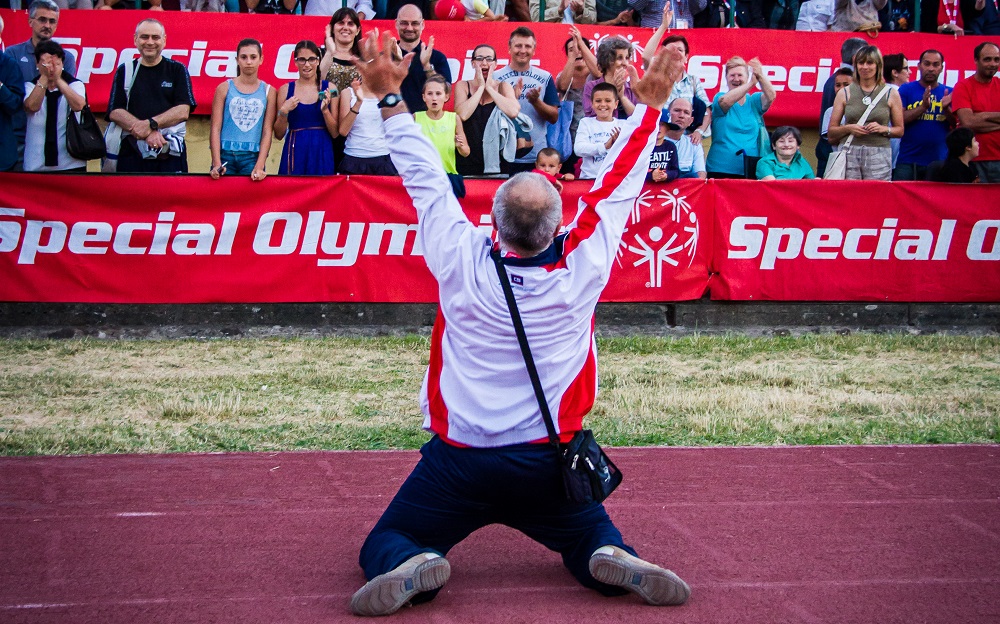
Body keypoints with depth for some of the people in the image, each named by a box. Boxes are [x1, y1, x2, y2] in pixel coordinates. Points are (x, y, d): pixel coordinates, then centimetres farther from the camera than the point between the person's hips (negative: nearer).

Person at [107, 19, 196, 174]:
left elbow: (183, 111, -1)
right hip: (132, 153, 1)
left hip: (171, 155, -1)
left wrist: (151, 124, -15)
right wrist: (147, 133, -13)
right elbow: (115, 112, 2)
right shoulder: (125, 71, 12)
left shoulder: (177, 70, 10)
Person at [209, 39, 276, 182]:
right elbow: (215, 129, 2)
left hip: (252, 157, 0)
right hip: (225, 155, 0)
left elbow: (267, 132, 2)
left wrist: (260, 166, -10)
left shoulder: (268, 92, 7)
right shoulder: (224, 88, 6)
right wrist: (216, 163, -8)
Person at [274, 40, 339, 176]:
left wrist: (325, 110, -13)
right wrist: (284, 112, -10)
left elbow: (335, 133, 1)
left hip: (322, 154, 0)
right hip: (295, 153, 0)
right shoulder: (286, 90, 4)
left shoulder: (329, 89, 3)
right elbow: (278, 135, 5)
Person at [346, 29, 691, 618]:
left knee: (383, 549, 12)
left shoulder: (461, 264, -12)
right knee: (597, 542, 21)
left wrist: (389, 98, 7)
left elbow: (425, 180, -1)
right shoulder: (582, 270, -10)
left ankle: (414, 566, -23)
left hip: (458, 461, -1)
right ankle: (614, 562, -14)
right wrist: (650, 106, 10)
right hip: (549, 463, 1)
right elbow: (619, 187, 1)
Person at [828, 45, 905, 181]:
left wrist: (883, 129, -8)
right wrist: (848, 128, -8)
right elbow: (831, 132, 10)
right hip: (850, 154, 1)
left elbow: (900, 130, 10)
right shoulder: (845, 94, 9)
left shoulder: (890, 94, 8)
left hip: (879, 155, -1)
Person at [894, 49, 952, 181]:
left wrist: (946, 108, -13)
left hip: (939, 161, 2)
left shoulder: (949, 93, 10)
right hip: (908, 162, -2)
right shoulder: (906, 90, 4)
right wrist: (923, 107, -19)